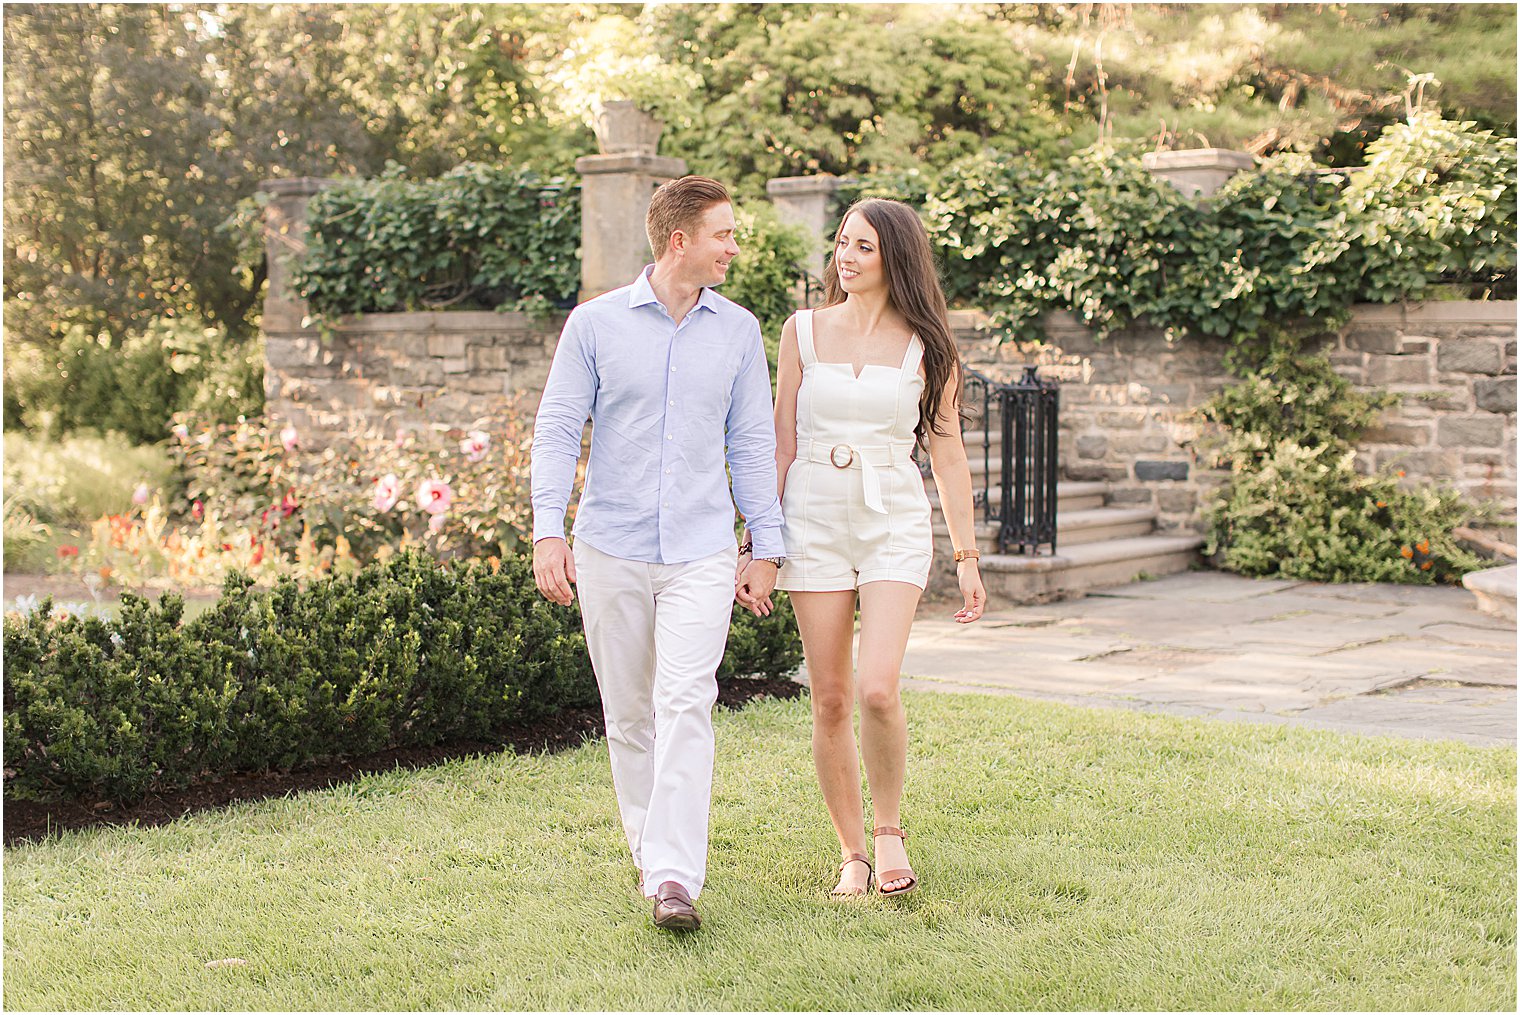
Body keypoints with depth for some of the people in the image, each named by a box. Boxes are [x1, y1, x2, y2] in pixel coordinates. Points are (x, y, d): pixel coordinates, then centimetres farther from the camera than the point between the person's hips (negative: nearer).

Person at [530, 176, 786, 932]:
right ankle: (648, 848, 27)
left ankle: (676, 879, -16)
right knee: (627, 712, 9)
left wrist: (767, 547, 6)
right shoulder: (595, 323, 0)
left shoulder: (738, 331, 6)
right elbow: (557, 429, -1)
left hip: (700, 550, 0)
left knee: (685, 705, -13)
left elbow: (752, 442, 10)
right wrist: (547, 531, -11)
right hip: (610, 549, 0)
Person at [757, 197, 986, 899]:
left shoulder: (925, 344, 3)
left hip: (896, 523, -1)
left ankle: (889, 827, 7)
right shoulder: (803, 332, 6)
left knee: (877, 689, -18)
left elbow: (948, 455, 6)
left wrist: (968, 556, 3)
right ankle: (852, 853, 17)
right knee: (830, 702, 2)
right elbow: (781, 444, 8)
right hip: (815, 521, 1)